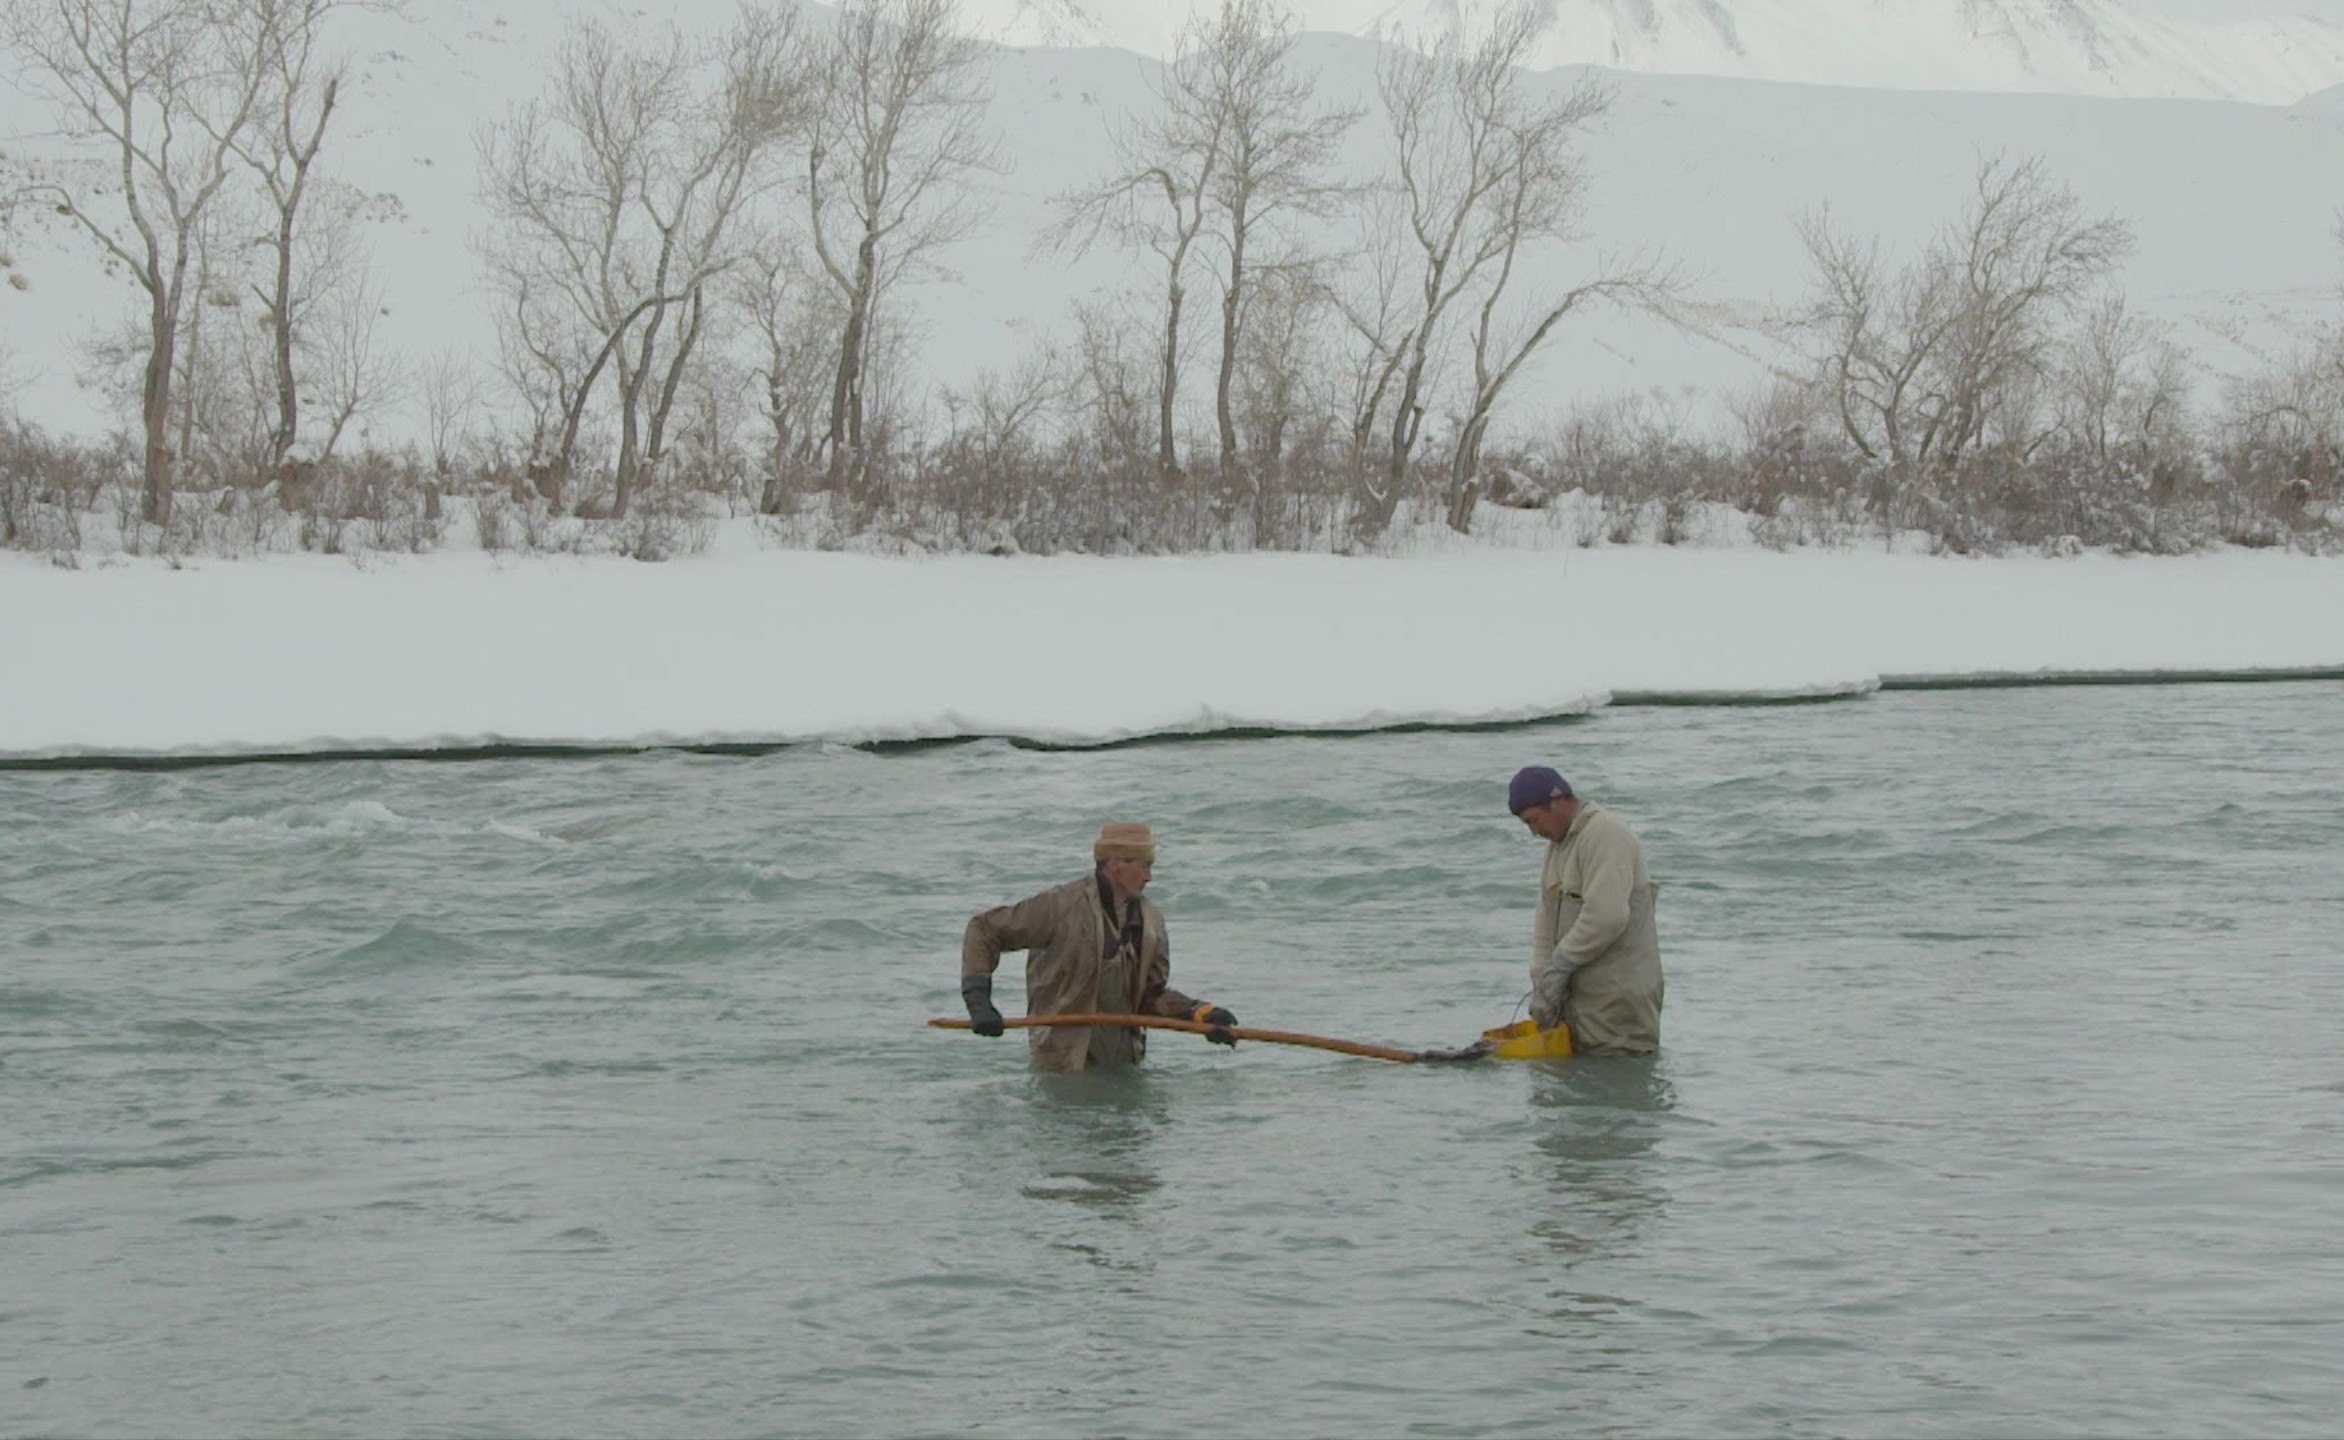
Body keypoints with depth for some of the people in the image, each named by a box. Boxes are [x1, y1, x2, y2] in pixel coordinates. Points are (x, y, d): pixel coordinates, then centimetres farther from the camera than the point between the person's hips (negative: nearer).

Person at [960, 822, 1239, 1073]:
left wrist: (1200, 1014, -5)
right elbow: (984, 931, -6)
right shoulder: (1062, 906, -12)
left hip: (1125, 1056, 6)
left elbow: (1151, 995, 12)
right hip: (1066, 1060, -6)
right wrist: (979, 1002, -16)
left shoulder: (1150, 919, 8)